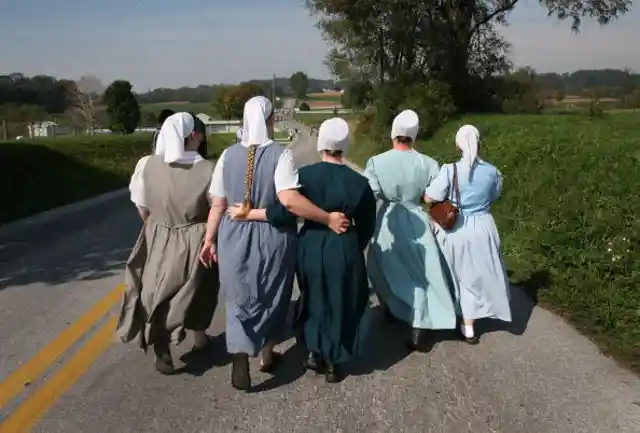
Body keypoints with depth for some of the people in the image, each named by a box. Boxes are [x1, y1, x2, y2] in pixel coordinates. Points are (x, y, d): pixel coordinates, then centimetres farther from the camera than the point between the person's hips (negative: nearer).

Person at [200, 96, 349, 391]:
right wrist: (328, 219, -20)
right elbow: (289, 200, -26)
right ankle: (267, 355, 35)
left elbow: (217, 204, 0)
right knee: (271, 298, 18)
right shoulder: (281, 154, -14)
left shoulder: (228, 155, -2)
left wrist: (209, 239, 10)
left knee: (239, 299, 13)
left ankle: (240, 358, -2)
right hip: (272, 237, -2)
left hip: (235, 237, 2)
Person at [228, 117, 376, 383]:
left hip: (310, 247, 1)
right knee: (340, 304, 16)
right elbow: (365, 228, -3)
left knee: (314, 300, 25)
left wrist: (245, 214, -7)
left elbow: (282, 212, -17)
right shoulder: (359, 183, -11)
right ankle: (332, 364, 27)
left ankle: (313, 353, 34)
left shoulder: (304, 175, -12)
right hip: (344, 250, -1)